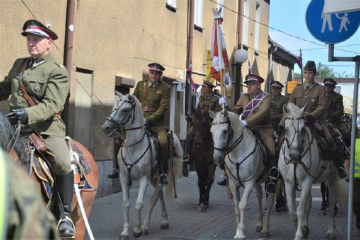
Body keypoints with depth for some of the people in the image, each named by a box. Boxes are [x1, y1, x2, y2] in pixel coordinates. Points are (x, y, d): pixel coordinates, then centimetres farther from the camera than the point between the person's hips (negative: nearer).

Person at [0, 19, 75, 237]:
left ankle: (66, 215, -12)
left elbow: (52, 104, -17)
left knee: (63, 163, -26)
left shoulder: (58, 71, -6)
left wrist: (28, 114, -33)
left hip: (46, 127, -6)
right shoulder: (19, 64, 15)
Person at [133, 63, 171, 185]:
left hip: (157, 122, -3)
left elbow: (163, 108, -8)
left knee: (163, 142, -25)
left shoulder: (165, 89, 1)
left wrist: (150, 120, -19)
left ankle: (163, 173, -13)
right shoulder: (140, 85, 13)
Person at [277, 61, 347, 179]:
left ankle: (339, 167, -4)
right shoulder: (297, 89, 11)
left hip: (316, 121, -3)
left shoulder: (320, 89, 4)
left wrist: (312, 116, -27)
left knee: (329, 141, -22)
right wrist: (282, 124, 0)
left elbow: (322, 106, -8)